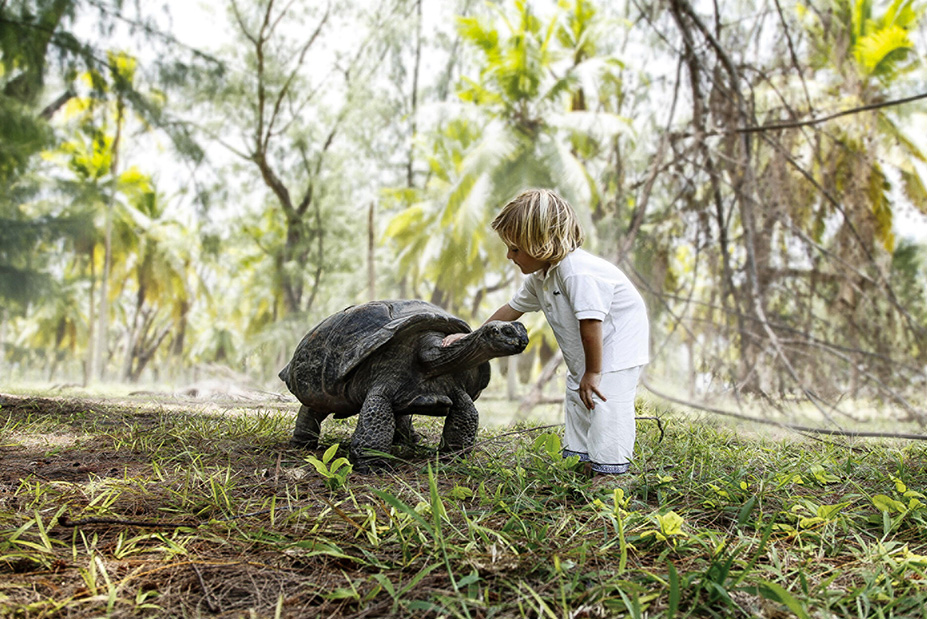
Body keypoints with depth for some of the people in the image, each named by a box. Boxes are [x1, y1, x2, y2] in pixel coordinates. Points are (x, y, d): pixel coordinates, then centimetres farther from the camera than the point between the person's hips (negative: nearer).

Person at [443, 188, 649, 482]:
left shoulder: (577, 271, -32)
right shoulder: (539, 277, 0)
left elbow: (590, 322, -33)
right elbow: (513, 308, 14)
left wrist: (592, 372, -26)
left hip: (618, 345, -10)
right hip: (584, 353, 10)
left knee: (605, 401, -16)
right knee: (577, 399, 14)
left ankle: (610, 469, -9)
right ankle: (581, 459, 25)